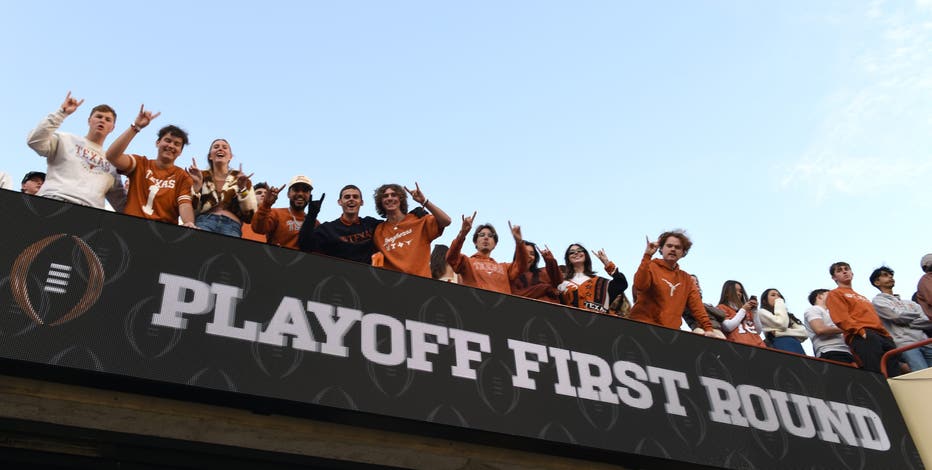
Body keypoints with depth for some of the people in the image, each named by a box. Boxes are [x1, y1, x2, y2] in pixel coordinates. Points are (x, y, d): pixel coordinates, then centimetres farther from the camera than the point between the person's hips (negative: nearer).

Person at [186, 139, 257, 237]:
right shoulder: (201, 176, 17)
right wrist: (196, 184, -3)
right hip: (204, 221, 0)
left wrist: (242, 188, -4)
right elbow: (191, 210, 7)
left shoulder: (240, 178, 16)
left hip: (231, 225, 0)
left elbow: (251, 214, 8)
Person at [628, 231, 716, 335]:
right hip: (642, 326, -4)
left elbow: (696, 305, 11)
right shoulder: (650, 267, 0)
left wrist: (708, 328, -1)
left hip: (670, 330, 5)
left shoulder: (686, 278, 16)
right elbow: (640, 285, -20)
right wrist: (647, 256, -23)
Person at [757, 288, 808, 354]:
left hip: (797, 346, 6)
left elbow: (805, 333, 12)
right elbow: (782, 325, -5)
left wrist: (779, 332, -3)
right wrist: (779, 303, 9)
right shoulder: (762, 312, 13)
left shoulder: (787, 315, 30)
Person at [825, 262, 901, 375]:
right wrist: (861, 331, -17)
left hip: (882, 335, 7)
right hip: (862, 337, -7)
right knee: (879, 375, -23)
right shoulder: (834, 294, 14)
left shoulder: (862, 297, 36)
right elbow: (842, 318, -3)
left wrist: (888, 336, 11)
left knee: (895, 375, -8)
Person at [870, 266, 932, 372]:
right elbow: (898, 316, -5)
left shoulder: (908, 303, 28)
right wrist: (917, 315, 11)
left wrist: (907, 322, -1)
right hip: (904, 343, -5)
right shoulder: (878, 301, 10)